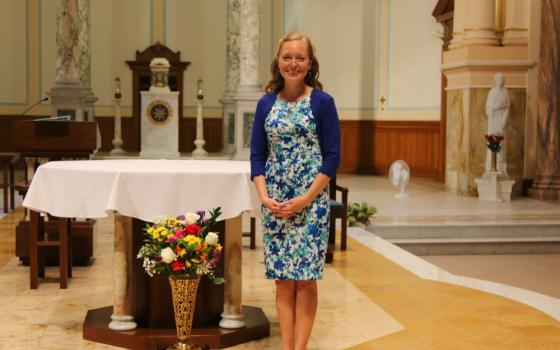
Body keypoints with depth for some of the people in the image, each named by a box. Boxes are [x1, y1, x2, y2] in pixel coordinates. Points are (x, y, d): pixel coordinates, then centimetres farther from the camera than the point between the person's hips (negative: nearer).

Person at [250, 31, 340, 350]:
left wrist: (306, 199, -13)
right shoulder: (266, 103, 7)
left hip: (311, 201, -3)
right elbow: (257, 155, 7)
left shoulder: (322, 102, -3)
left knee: (305, 278, -1)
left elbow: (332, 156, -5)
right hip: (274, 203, 3)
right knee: (283, 278, 6)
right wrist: (264, 196, -7)